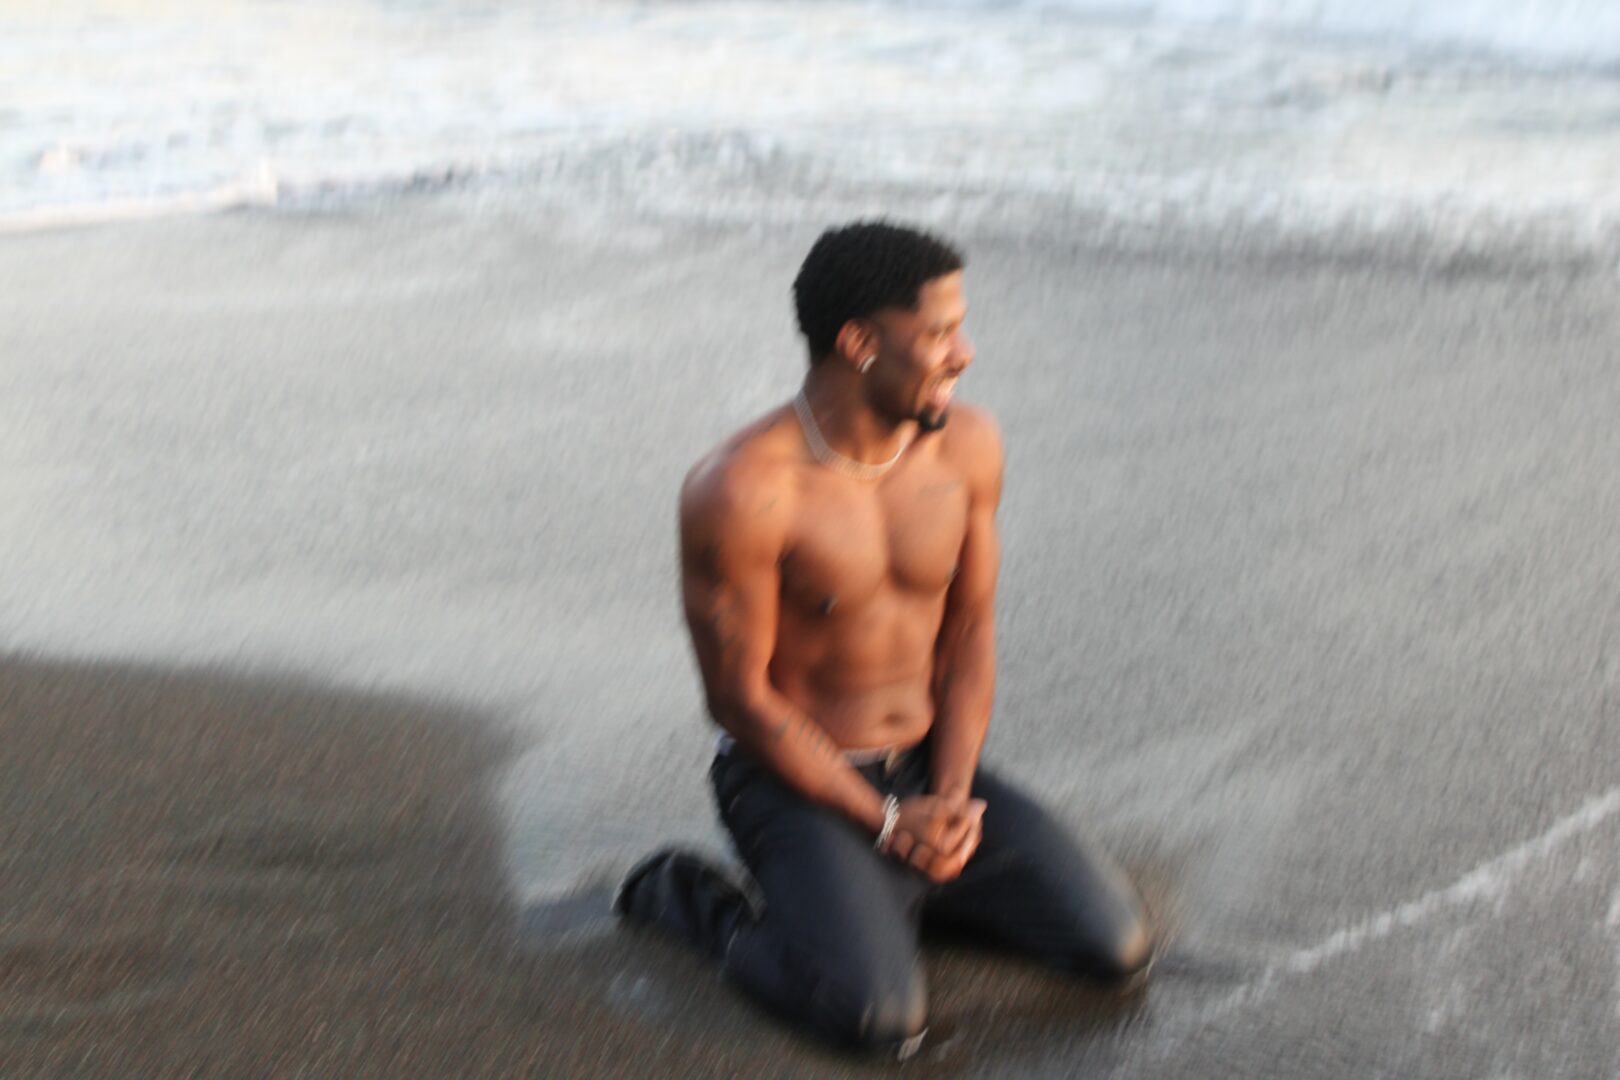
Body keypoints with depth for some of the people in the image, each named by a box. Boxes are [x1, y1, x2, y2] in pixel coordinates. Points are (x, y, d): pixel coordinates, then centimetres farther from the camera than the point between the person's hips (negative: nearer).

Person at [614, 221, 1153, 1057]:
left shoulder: (966, 444, -6)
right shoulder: (740, 491, -24)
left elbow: (969, 633, 1)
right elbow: (739, 697, -17)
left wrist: (951, 800, -11)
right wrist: (887, 825, -16)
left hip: (927, 768, 6)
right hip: (792, 781, -5)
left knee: (1116, 948, -6)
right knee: (883, 1018, -25)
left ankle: (878, 891, 13)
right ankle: (693, 901, 3)